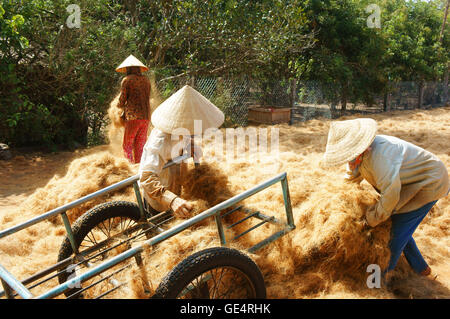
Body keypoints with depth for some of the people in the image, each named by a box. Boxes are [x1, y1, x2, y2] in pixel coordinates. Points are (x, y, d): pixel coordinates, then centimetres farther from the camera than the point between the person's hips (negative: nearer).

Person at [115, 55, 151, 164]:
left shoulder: (127, 80, 0)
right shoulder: (146, 80, 14)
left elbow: (122, 102, -1)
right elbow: (146, 98, 14)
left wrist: (119, 105, 23)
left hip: (133, 117, -5)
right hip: (146, 117, 5)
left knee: (127, 146, 1)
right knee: (140, 147, 9)